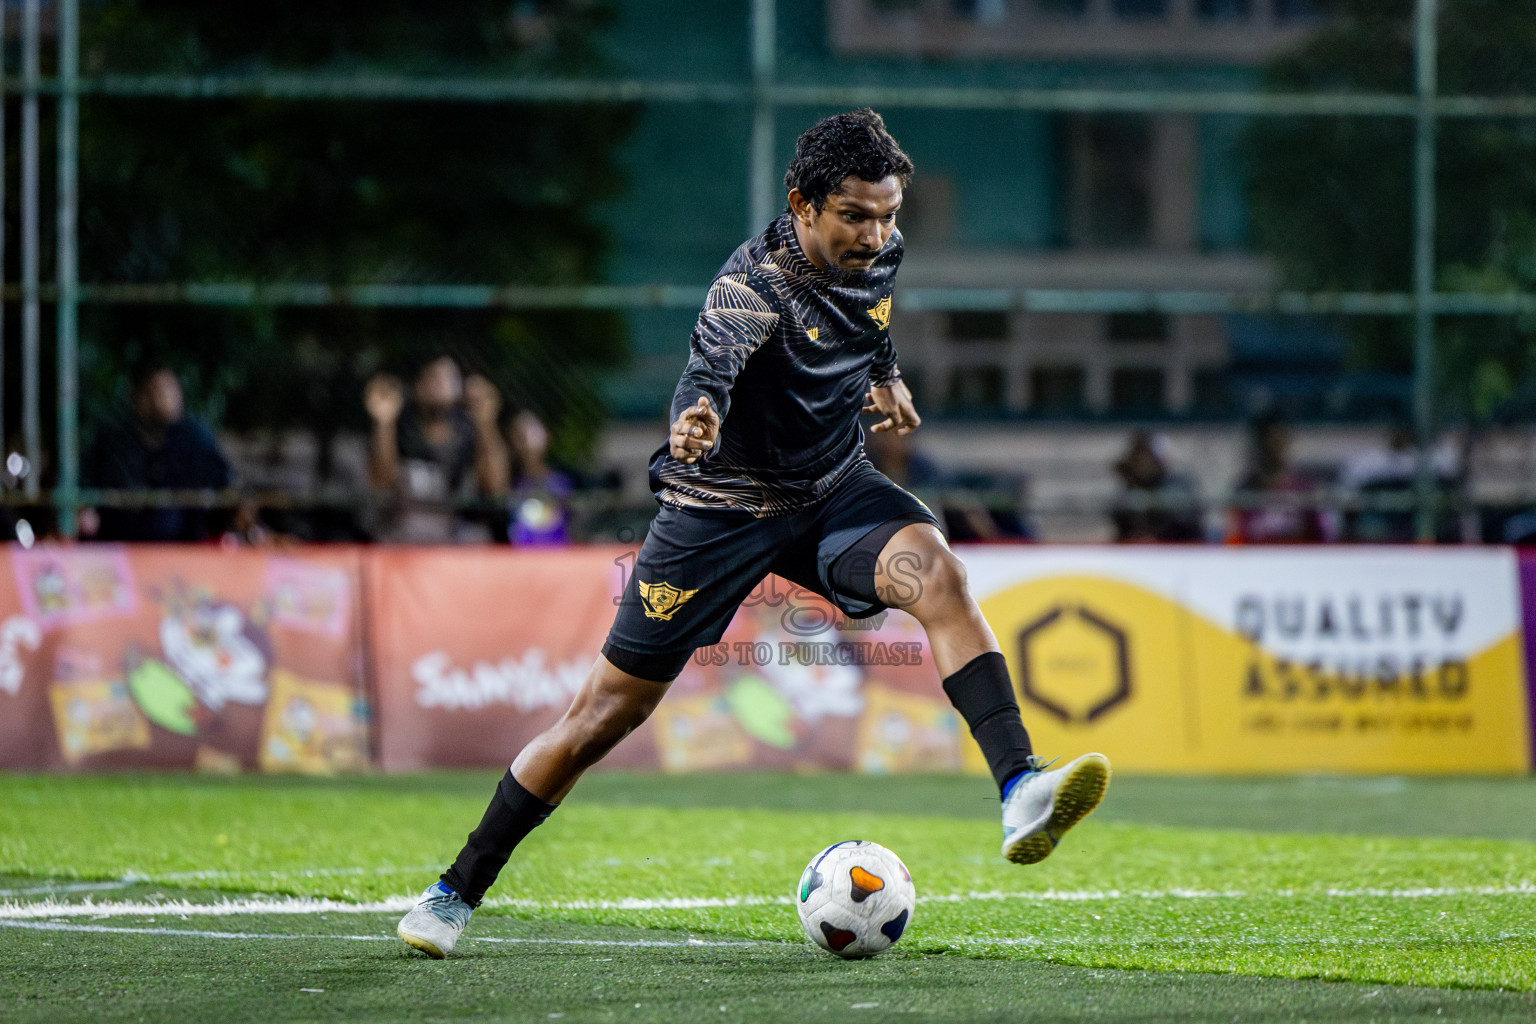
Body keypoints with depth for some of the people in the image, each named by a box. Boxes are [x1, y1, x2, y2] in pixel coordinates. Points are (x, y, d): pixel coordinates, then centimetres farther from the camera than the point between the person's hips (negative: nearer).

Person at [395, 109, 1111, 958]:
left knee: (936, 571, -27)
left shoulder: (878, 253, -7)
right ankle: (458, 891, 15)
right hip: (722, 506, -5)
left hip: (833, 490, 5)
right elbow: (715, 354, -51)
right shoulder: (756, 283, -28)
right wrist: (696, 413, -71)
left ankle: (1020, 794, -35)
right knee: (610, 706, 0)